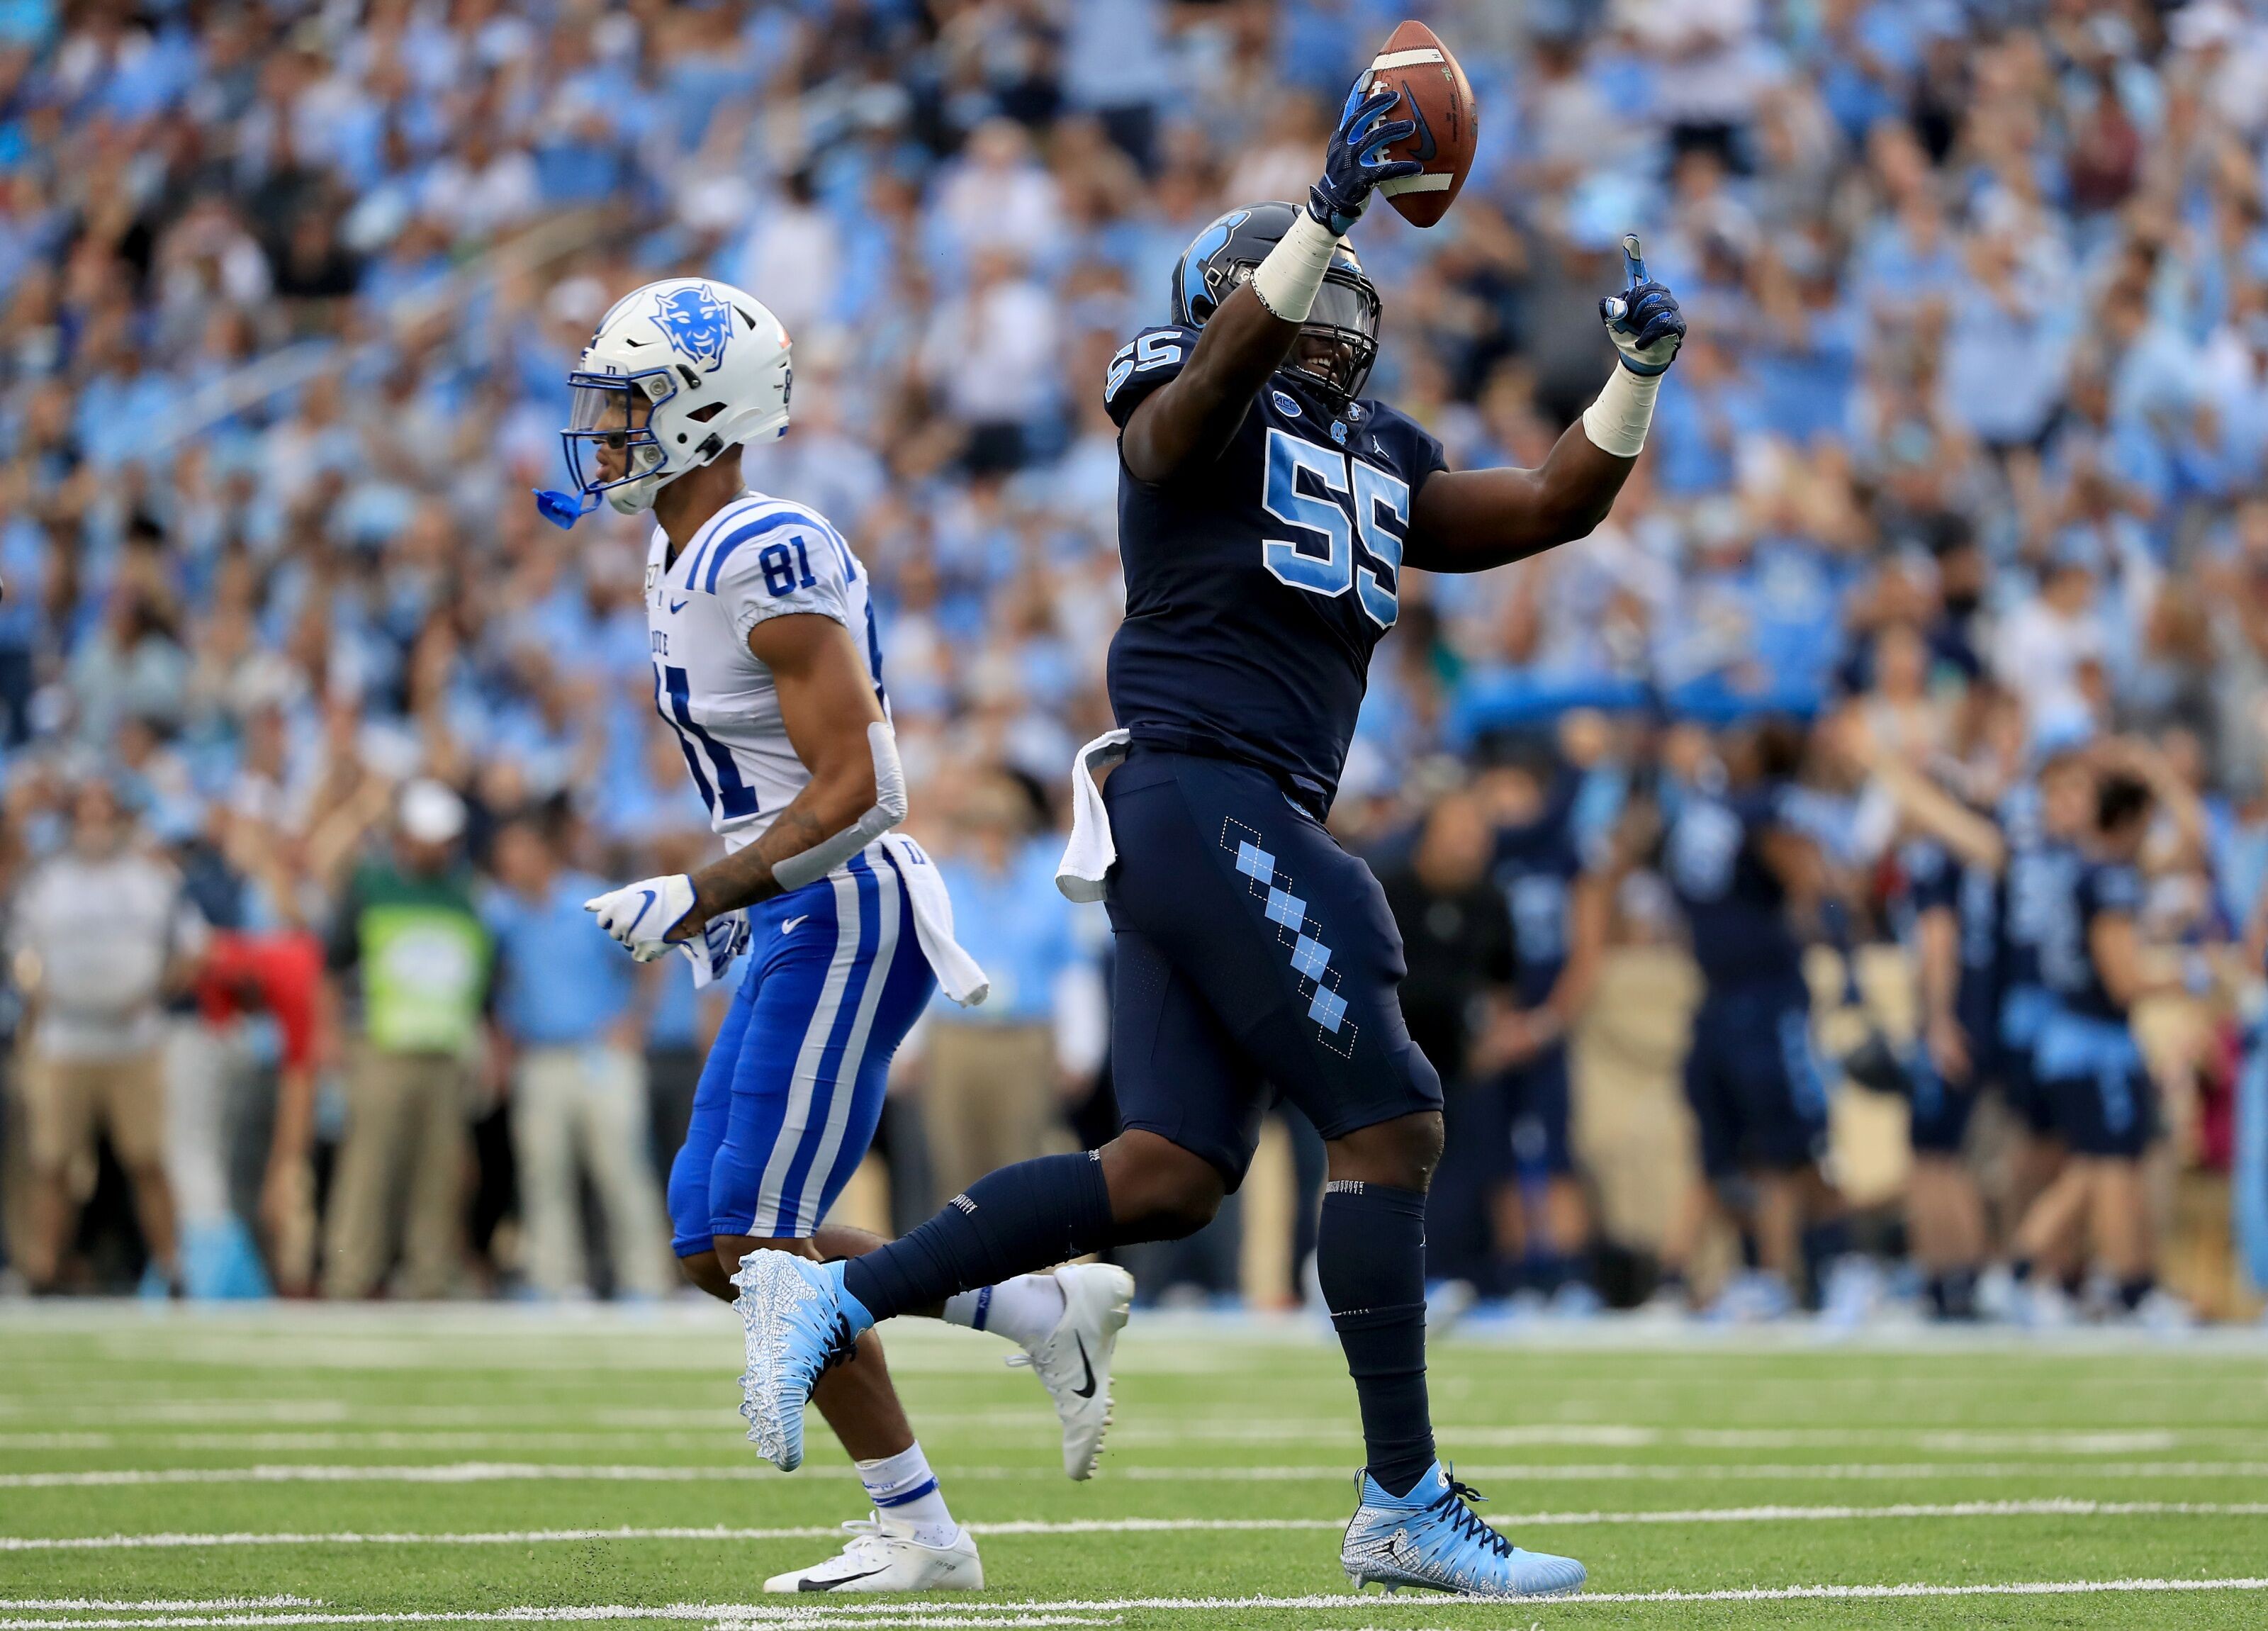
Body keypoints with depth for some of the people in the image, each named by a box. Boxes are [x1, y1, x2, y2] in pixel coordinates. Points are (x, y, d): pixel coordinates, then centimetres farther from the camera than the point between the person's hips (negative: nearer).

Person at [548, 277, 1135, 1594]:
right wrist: (729, 907, 17)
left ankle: (918, 1533, 1)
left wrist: (703, 896, -22)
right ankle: (1049, 1312, 14)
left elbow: (853, 792, -22)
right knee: (714, 1246, 8)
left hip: (846, 920, -10)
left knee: (761, 1242, -9)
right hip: (799, 931, 10)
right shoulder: (688, 563, 13)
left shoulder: (770, 561, -19)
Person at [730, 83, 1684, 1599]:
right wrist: (1327, 210, -37)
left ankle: (834, 1299, 8)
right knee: (1389, 1122, -9)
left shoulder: (1380, 463, 22)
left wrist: (1637, 373, 8)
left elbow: (1553, 506, 22)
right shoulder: (1196, 414, -2)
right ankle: (1404, 1505, -3)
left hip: (1249, 830, 9)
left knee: (1167, 1178, 3)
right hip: (1204, 801, -9)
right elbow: (1230, 355, -25)